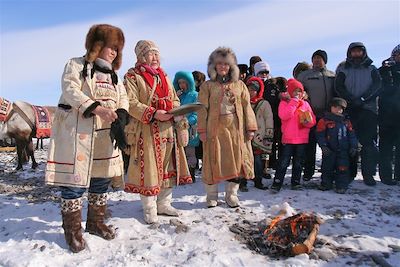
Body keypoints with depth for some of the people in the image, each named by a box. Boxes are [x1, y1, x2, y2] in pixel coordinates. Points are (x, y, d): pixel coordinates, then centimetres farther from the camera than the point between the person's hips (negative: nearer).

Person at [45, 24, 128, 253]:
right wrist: (98, 108, -28)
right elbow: (70, 91, -15)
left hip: (105, 135, 6)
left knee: (102, 179, 11)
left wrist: (120, 116, -14)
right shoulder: (76, 65, 1)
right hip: (77, 133, -6)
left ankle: (96, 222, 28)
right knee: (75, 179, -4)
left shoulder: (113, 74, 19)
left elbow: (123, 98, 8)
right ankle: (73, 230, 13)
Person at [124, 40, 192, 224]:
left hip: (169, 129, 7)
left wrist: (175, 112, -1)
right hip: (146, 131, -6)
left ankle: (164, 204, 27)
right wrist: (153, 114, -21)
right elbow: (131, 103, -12)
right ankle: (149, 209, 16)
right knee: (148, 169, 0)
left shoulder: (164, 76, 19)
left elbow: (174, 100, 21)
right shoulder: (132, 76, -2)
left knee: (168, 167, 12)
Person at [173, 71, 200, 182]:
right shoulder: (176, 94, 17)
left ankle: (191, 175, 7)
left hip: (190, 129, -4)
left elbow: (197, 113, -5)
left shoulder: (195, 95, 3)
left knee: (190, 153, 0)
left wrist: (188, 122, -19)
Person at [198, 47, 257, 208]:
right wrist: (202, 130, -7)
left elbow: (246, 107, 8)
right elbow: (203, 109, 1)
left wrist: (250, 128, 1)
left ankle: (231, 194, 21)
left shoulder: (239, 85, 12)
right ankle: (212, 195, 19)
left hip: (236, 130, 2)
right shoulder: (207, 86, 6)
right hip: (215, 130, -2)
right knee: (214, 161, 3)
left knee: (236, 160, 5)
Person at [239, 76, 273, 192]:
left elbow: (269, 120, 2)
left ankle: (258, 182, 20)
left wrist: (269, 135, -2)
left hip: (259, 138, -2)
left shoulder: (264, 104, 3)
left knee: (259, 161, 3)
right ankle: (242, 183, 10)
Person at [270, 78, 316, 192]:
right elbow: (283, 116, -20)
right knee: (283, 162, -2)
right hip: (288, 139, -4)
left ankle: (296, 182, 24)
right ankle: (277, 183, 4)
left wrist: (307, 122, -14)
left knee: (298, 163, 13)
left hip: (302, 139, 4)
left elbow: (313, 120, 10)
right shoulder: (284, 102, 0)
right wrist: (294, 102, -15)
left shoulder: (305, 104, 10)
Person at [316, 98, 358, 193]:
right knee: (327, 168, 9)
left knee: (343, 169, 2)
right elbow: (320, 135, -7)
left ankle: (341, 186, 12)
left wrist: (353, 146, 4)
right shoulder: (324, 120, -4)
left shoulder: (346, 122, 9)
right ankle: (326, 184, 23)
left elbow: (352, 135, 12)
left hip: (343, 151, 2)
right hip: (329, 150, -2)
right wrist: (323, 146, -14)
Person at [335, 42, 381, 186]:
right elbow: (339, 87, 0)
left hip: (368, 109, 1)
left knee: (369, 142, -6)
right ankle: (350, 173, 6)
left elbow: (376, 86, 1)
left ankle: (368, 174, 1)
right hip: (348, 109, 0)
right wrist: (352, 100, -14)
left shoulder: (371, 69, 15)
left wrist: (362, 99, -14)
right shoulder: (343, 68, 12)